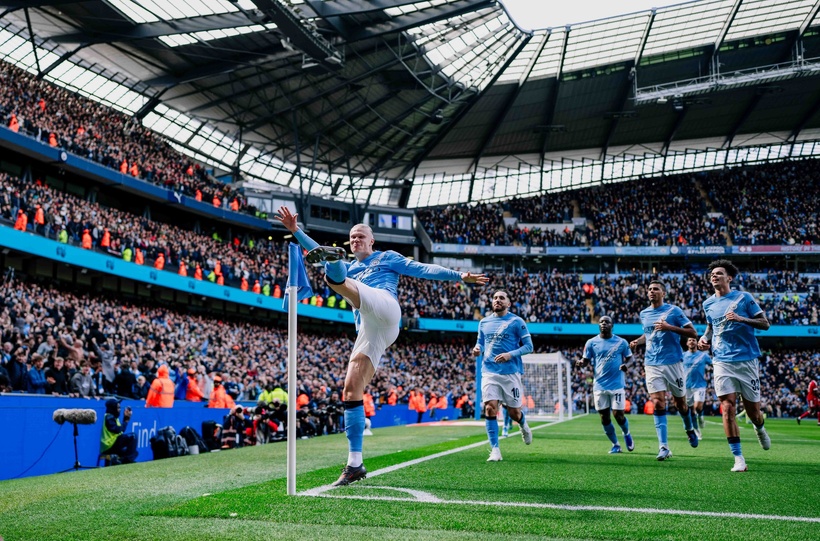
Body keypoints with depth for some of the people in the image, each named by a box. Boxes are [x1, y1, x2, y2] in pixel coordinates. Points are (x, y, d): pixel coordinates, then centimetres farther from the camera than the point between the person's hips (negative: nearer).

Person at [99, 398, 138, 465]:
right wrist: (126, 420, -16)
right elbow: (118, 430, -23)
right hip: (109, 445, -10)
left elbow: (121, 430, 13)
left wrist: (125, 419, 6)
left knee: (134, 452, 20)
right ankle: (128, 460, -18)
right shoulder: (109, 417, -12)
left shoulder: (113, 417, 17)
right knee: (132, 437, -19)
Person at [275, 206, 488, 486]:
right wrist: (295, 230, 23)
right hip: (368, 331, 6)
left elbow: (422, 269, 15)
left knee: (339, 280, -30)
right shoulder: (349, 268, 37)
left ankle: (332, 256, -67)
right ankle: (355, 464, -4)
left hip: (384, 307, -5)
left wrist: (459, 276, 5)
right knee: (351, 391, -5)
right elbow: (317, 252, 31)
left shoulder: (387, 257, 24)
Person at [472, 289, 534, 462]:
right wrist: (477, 350, -3)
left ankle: (524, 426, 42)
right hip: (489, 372, 3)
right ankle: (495, 450, -7)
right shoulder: (484, 322, 11)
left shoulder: (516, 322, -1)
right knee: (490, 408, -13)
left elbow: (529, 346, -3)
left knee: (514, 412, 4)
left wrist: (510, 354, -18)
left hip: (510, 373, -3)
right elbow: (480, 343, 22)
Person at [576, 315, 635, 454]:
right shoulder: (591, 342, 3)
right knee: (604, 418, 3)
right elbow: (586, 359, 5)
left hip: (617, 385, -1)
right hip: (599, 386, 2)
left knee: (618, 415, -4)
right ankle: (615, 445, 21)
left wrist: (626, 364, -13)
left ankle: (627, 434, 30)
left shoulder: (621, 342, 1)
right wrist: (580, 363, -18)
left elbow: (629, 357, 10)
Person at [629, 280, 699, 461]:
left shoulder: (673, 311, -4)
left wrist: (669, 327, -20)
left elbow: (693, 333, -8)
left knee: (680, 403, 9)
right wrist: (638, 341, 8)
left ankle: (689, 429, 40)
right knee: (658, 403, -10)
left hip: (673, 362, -3)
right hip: (652, 364, 3)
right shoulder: (644, 314, 11)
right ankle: (663, 447, -11)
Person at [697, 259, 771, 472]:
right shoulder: (708, 304, 11)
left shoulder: (743, 297, 0)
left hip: (747, 360, -2)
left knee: (753, 410, 6)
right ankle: (739, 459, -6)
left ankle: (760, 429, 44)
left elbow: (765, 324, -2)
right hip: (722, 361, 2)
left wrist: (741, 319, -17)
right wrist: (705, 338, 6)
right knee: (728, 408, -12)